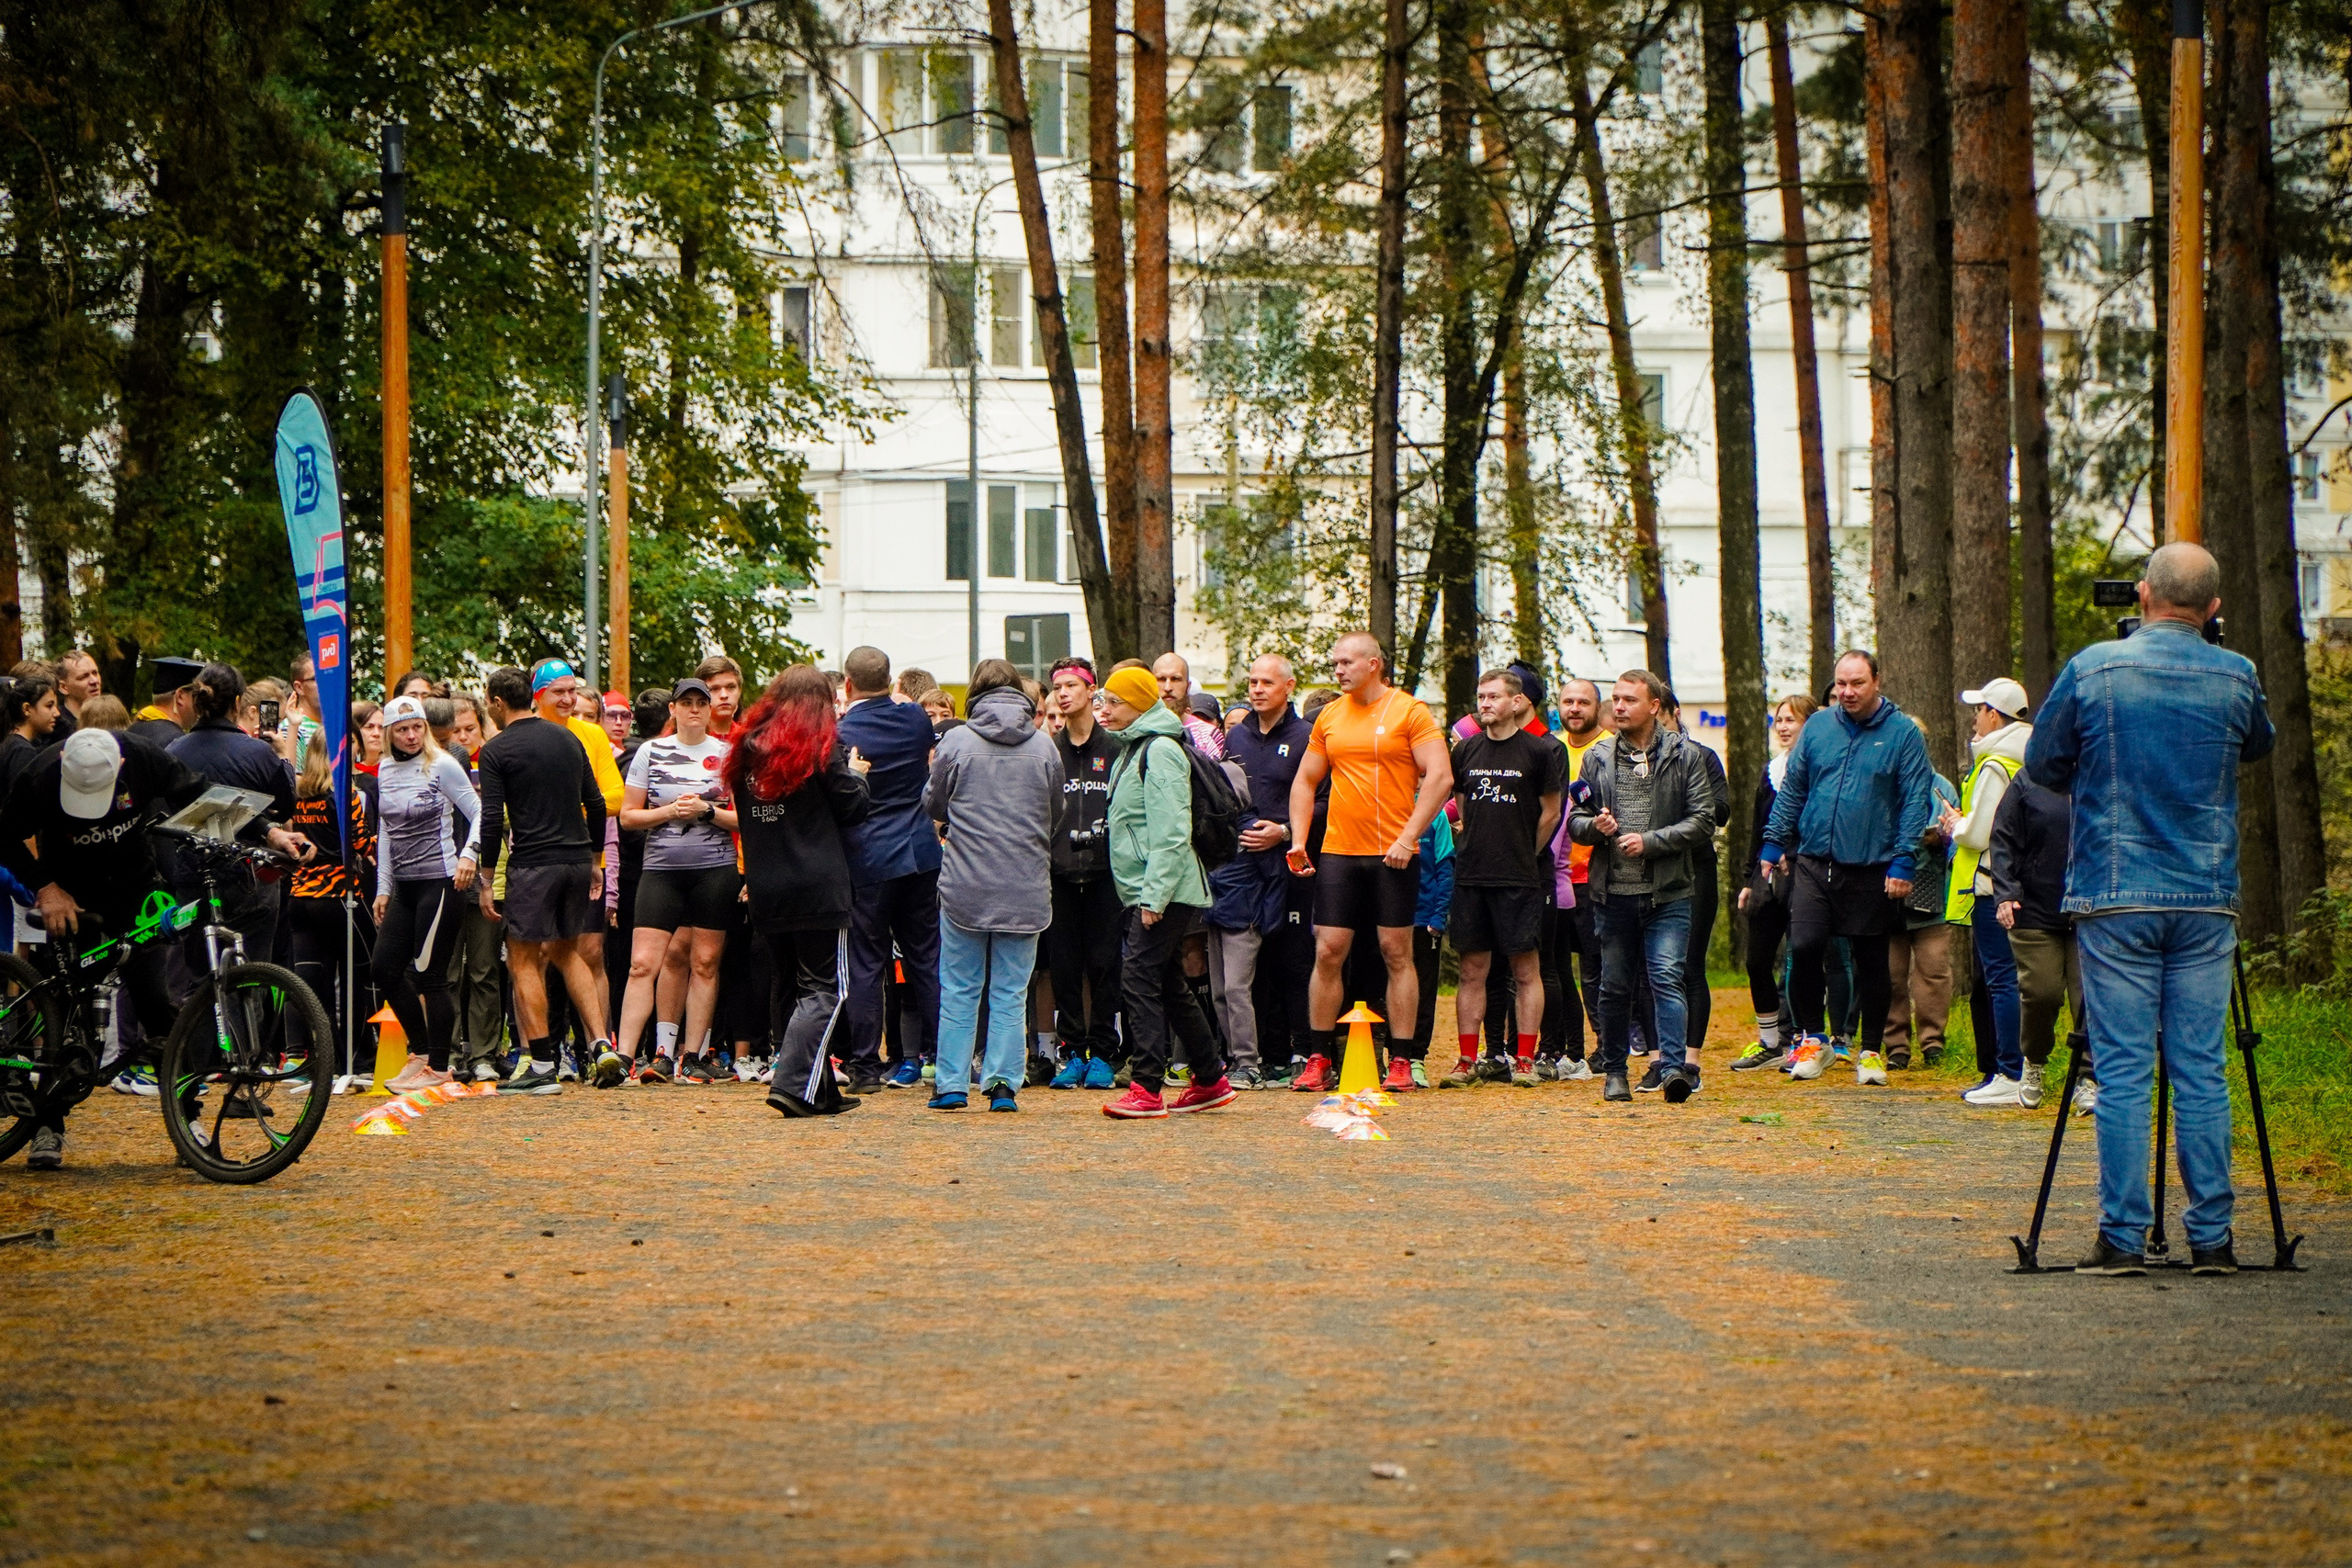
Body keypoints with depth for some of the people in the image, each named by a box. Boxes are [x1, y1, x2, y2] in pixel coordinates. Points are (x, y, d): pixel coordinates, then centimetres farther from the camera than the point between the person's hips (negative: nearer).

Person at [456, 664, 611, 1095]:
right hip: (577, 861, 6)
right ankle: (601, 1044, 7)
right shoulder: (568, 739, 11)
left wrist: (485, 878, -4)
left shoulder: (497, 750, -6)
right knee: (566, 952, 20)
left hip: (532, 863, -6)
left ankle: (542, 1067, -3)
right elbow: (596, 804, 13)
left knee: (524, 962, 2)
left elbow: (492, 820, -10)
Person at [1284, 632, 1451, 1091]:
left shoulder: (1409, 711, -4)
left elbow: (1440, 777, -10)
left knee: (1396, 951, 0)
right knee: (1328, 953, 1)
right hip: (1338, 851, 4)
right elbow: (1305, 782, 19)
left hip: (1393, 855, -4)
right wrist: (1298, 840, 6)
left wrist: (1407, 837, -17)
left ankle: (1402, 1060, 5)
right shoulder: (1329, 718, 11)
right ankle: (1318, 1059, 6)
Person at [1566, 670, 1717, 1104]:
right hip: (1612, 892, 3)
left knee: (1667, 978, -14)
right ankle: (1614, 1072, 19)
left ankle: (1673, 1068, -18)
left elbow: (1702, 821, -3)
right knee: (1614, 986, 9)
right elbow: (1575, 820, 15)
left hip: (1668, 893, -3)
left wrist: (1651, 841, -13)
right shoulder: (1598, 758, 12)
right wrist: (1595, 826, -8)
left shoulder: (1685, 755, 2)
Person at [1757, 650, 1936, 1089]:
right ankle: (1811, 1039, 9)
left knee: (1871, 962, 5)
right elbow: (1792, 788, 14)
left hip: (1872, 869, -2)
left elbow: (1916, 801, -4)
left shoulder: (1903, 733, -2)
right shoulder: (1817, 727, 8)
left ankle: (1871, 1052, 17)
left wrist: (1903, 859, -12)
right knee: (1804, 948, -9)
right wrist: (1775, 842, 8)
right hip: (1814, 863, 2)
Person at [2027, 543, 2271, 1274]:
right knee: (2201, 1071, 5)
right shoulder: (2236, 678, 1)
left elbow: (2043, 765, 7)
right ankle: (2211, 1237, 6)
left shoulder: (2092, 670, -5)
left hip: (2114, 898, -2)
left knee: (2122, 1071, 0)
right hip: (2206, 903, 2)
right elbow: (2260, 746, 22)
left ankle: (2123, 1237, -1)